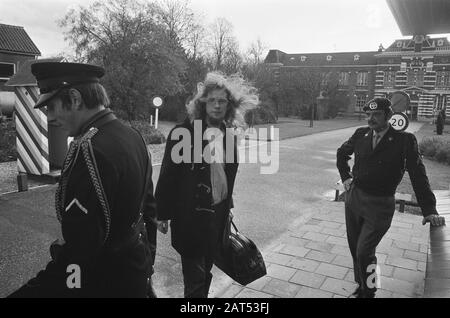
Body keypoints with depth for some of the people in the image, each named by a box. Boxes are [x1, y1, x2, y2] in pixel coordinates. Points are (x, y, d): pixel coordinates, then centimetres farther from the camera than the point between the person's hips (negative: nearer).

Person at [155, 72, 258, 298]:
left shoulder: (229, 135, 5)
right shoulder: (183, 132, -12)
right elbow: (167, 175, -10)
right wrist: (162, 213, -9)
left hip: (218, 215, 5)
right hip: (190, 217, -5)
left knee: (205, 272, 19)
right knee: (195, 279, 2)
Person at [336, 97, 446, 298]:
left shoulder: (404, 140, -11)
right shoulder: (361, 134, 1)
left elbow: (418, 175, -12)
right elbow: (342, 152, 20)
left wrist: (429, 211, -16)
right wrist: (345, 176, 10)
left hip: (379, 206, -4)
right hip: (354, 198, 5)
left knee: (364, 252, -6)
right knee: (355, 249, 14)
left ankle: (369, 291, 19)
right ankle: (361, 286, 34)